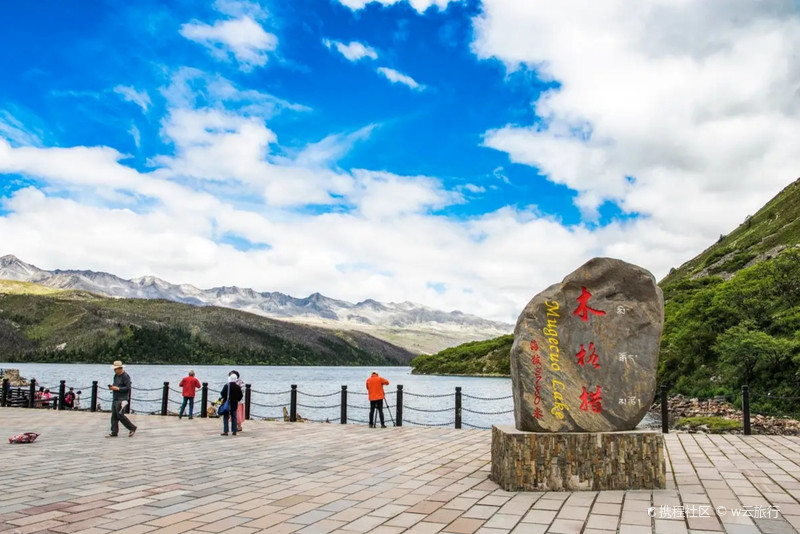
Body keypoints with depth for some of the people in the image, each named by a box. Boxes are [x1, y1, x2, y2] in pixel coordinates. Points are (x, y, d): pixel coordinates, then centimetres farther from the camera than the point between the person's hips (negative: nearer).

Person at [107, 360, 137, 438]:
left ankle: (132, 428, 5)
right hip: (115, 399, 9)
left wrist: (117, 388, -18)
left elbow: (128, 388, -17)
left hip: (122, 399, -9)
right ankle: (114, 432, 9)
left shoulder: (125, 376, -13)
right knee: (114, 416, 5)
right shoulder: (116, 375, 14)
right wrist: (112, 387, 3)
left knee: (120, 415, -9)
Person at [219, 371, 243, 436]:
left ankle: (225, 431, -3)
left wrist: (223, 398, 9)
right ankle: (234, 431, 12)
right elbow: (240, 396, 4)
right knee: (234, 417, 11)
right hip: (234, 404, 4)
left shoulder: (227, 386, -13)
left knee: (226, 417, 1)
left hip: (227, 404, -4)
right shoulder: (238, 387, -1)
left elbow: (222, 394, -12)